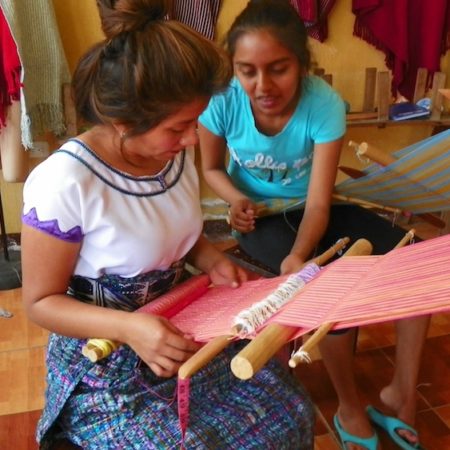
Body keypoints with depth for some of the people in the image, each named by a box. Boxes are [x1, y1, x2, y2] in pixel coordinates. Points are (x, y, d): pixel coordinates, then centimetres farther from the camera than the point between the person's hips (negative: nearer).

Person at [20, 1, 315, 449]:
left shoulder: (174, 153, -6)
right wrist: (128, 326, -32)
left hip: (178, 328, 6)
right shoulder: (64, 184, -27)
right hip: (104, 361, -5)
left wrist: (212, 261, -9)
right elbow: (41, 301, -16)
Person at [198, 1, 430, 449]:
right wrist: (238, 201, -25)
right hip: (258, 213, -2)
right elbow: (212, 168, -4)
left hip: (306, 208, 2)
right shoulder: (222, 101, -24)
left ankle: (402, 394, 6)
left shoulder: (325, 104, -26)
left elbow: (318, 204, -27)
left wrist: (298, 255, -46)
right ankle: (350, 407, -2)